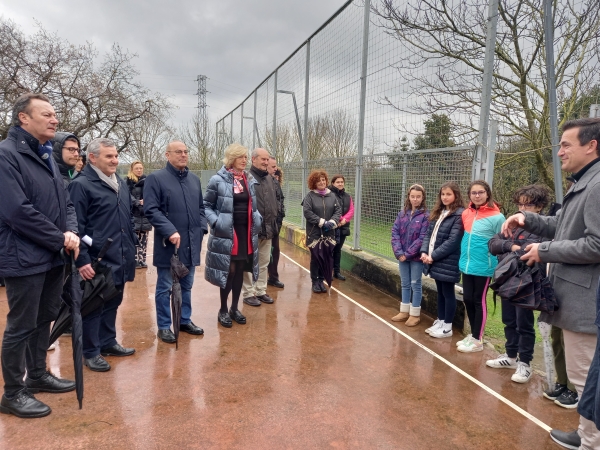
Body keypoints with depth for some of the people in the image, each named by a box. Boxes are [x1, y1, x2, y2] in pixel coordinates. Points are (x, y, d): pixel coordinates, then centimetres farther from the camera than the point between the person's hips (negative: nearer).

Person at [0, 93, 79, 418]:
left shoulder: (45, 156, 13)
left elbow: (65, 202, 13)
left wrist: (71, 231, -6)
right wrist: (61, 239, -16)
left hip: (53, 257, 8)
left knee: (43, 320, 19)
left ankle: (38, 375, 36)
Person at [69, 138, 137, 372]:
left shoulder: (120, 183, 13)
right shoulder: (81, 185, -11)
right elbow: (76, 226, -14)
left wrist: (131, 247, 18)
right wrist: (82, 260, -17)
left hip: (120, 259, 7)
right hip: (97, 261, -7)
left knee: (113, 303, 17)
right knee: (94, 306, 5)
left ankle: (108, 342, 32)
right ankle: (90, 352, 19)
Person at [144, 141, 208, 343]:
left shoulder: (194, 179, 13)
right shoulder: (155, 178, -6)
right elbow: (151, 210, -13)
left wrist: (201, 229, 3)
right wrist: (170, 231, -22)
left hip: (191, 244, 6)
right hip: (168, 244, -6)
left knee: (186, 286, 17)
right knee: (165, 287, 7)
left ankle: (185, 320, 31)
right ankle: (164, 326, 20)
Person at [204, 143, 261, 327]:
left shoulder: (250, 180, 10)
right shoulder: (218, 180, -8)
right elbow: (206, 206, -5)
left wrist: (257, 219, 6)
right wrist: (216, 222, -17)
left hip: (246, 232, 6)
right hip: (226, 233, -5)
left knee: (240, 271, 11)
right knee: (229, 271, -1)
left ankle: (234, 308, 26)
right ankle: (223, 310, 19)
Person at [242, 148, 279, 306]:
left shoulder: (270, 179, 13)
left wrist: (274, 221, 16)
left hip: (268, 228, 7)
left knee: (264, 262, 15)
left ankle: (261, 291, 27)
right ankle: (248, 293, 15)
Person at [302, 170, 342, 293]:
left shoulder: (332, 195, 9)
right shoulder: (310, 196, -3)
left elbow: (338, 210, 6)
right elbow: (307, 212, -12)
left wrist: (332, 222, -12)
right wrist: (322, 222, -16)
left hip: (329, 233, 4)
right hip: (314, 232, -3)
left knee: (327, 257, 5)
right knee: (315, 257, 2)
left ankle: (321, 280, 20)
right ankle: (315, 281, 15)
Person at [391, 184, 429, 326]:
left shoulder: (426, 216, -10)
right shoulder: (402, 214, 4)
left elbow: (423, 238, -14)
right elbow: (395, 232, 0)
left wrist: (408, 253, -15)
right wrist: (399, 252, -12)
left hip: (416, 256, -4)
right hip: (402, 255, 5)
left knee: (415, 284, 7)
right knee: (405, 284, 15)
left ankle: (415, 314, 20)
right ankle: (404, 311, 28)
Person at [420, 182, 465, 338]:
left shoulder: (459, 215, -13)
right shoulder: (437, 213, 13)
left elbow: (452, 241, -18)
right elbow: (428, 234, 10)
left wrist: (433, 256, -18)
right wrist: (424, 251, -5)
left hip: (448, 262, -7)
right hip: (435, 260, 7)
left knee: (448, 293, 4)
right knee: (440, 292, 17)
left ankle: (447, 327, 16)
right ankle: (439, 322, 28)